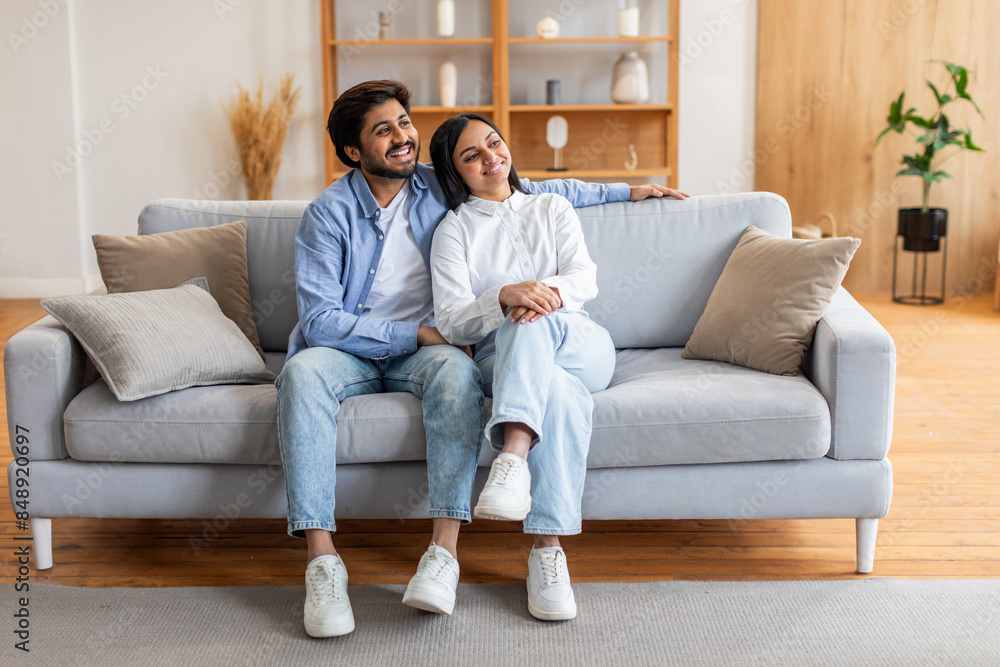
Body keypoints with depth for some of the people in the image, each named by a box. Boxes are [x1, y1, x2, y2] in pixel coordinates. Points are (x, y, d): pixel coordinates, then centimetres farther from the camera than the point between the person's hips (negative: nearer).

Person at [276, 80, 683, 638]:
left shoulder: (441, 187, 5)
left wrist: (624, 190, 23)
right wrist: (417, 333, -19)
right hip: (349, 348, -1)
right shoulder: (329, 214, -6)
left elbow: (532, 190, 19)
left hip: (423, 347, 2)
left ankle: (445, 551, -43)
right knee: (303, 372, -36)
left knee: (457, 370, -35)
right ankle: (322, 560, -40)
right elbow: (319, 318, -14)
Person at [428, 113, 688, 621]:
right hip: (502, 356, -1)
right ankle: (548, 548, -48)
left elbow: (585, 278, 5)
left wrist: (551, 291, -22)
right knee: (563, 395, -40)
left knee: (534, 324, -37)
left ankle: (513, 454, -58)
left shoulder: (551, 208, 23)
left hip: (580, 345, 1)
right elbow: (451, 323, 0)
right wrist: (505, 297, -22)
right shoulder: (454, 230, 15)